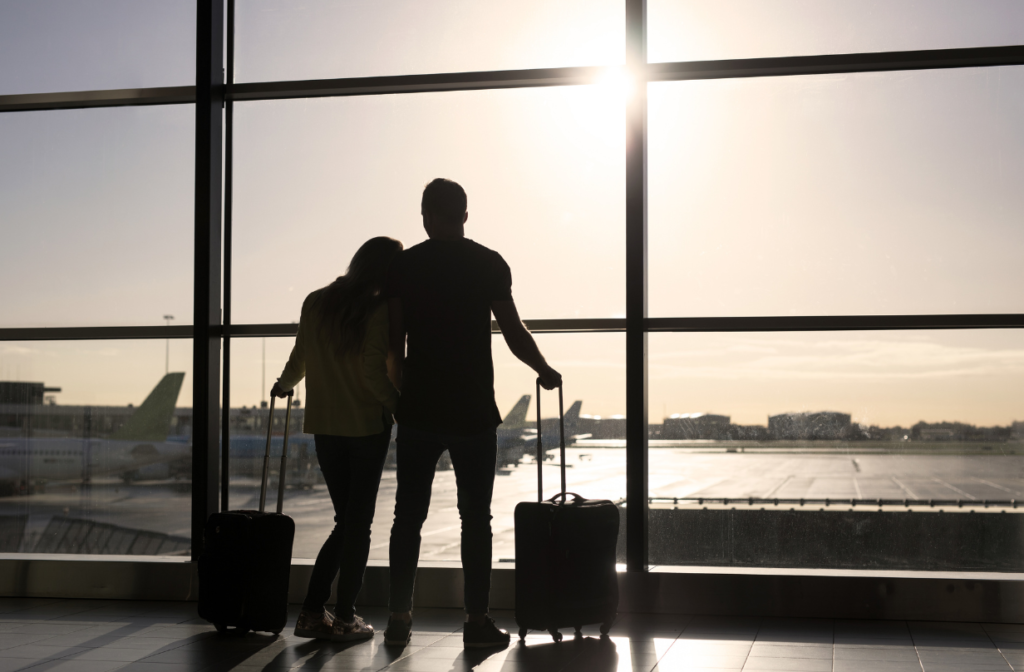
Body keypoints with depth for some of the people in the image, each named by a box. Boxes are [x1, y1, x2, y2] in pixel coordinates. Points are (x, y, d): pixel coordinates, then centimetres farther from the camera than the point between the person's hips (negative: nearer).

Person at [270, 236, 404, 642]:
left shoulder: (315, 303, 6)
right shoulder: (380, 309, -11)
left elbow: (300, 359, 13)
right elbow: (373, 371, -18)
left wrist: (284, 385, 32)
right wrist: (397, 404, -7)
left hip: (324, 424, 5)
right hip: (367, 423, -5)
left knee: (346, 520, 15)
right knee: (359, 521, 5)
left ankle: (312, 613, 11)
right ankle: (345, 619, 7)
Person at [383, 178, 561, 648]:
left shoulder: (402, 265, 3)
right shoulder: (488, 263, -1)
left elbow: (394, 340, 3)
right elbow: (514, 334, -2)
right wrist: (545, 371, 15)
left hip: (418, 410, 2)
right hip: (473, 411, -2)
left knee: (408, 516, 8)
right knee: (475, 517, 5)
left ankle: (399, 619, 11)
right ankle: (477, 621, 6)